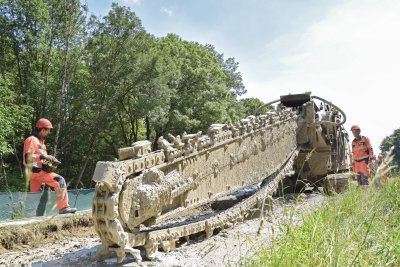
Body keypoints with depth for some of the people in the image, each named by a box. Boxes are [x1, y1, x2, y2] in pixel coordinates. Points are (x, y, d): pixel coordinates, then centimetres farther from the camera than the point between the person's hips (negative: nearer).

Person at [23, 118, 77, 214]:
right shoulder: (32, 140, -6)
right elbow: (27, 157, -19)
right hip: (36, 170, -10)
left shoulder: (40, 141, 25)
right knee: (59, 180, -21)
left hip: (39, 170, 10)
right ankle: (63, 207, -23)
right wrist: (43, 156, -24)